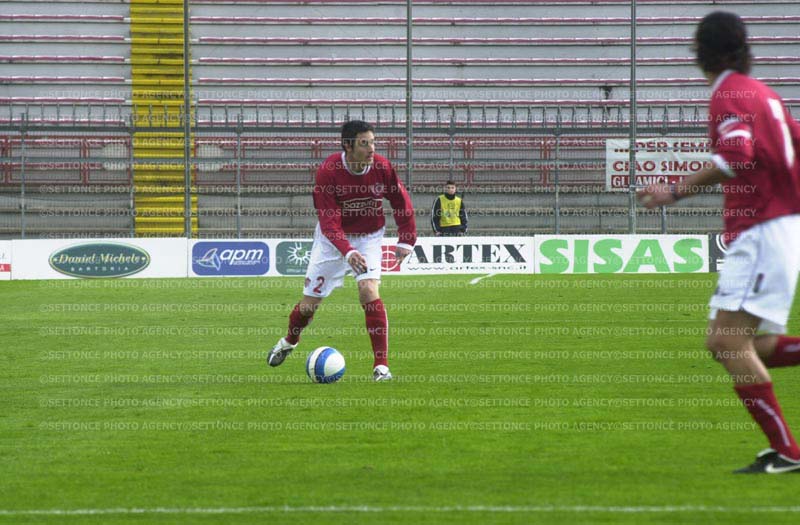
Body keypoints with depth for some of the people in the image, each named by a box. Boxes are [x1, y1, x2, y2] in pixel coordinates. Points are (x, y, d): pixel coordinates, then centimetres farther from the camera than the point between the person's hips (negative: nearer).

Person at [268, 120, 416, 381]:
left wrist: (406, 240, -3)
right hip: (333, 239, -1)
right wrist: (348, 252, -42)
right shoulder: (328, 171, -25)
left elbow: (402, 203, -1)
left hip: (368, 237, 1)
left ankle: (381, 365, -19)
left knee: (368, 290, -23)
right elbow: (329, 222, -28)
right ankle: (289, 341, 41)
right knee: (309, 303, 6)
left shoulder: (382, 168, -18)